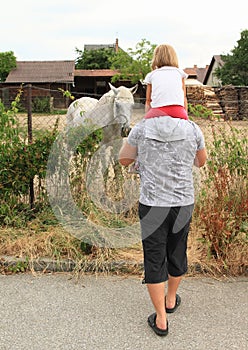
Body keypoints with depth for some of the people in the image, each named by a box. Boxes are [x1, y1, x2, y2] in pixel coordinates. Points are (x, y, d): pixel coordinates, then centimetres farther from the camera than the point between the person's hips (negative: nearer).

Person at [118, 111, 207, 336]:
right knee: (177, 252, 23)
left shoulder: (142, 128, -9)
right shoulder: (193, 130, -6)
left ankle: (161, 320, 18)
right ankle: (171, 299, 45)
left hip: (152, 205, -1)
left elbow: (124, 160, 6)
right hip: (182, 205, 2)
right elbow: (200, 162, 13)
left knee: (154, 261, 10)